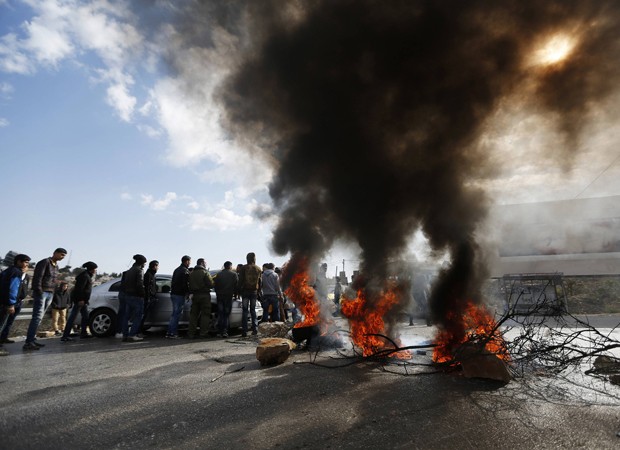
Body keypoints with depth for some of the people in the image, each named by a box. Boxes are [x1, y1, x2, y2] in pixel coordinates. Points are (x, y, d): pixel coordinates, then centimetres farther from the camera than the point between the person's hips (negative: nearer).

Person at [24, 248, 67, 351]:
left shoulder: (56, 266, 17)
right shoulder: (44, 262, -7)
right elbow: (37, 278, -13)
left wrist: (52, 293, 9)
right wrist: (39, 291, -18)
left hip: (50, 293, 8)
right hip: (42, 292, -8)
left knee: (39, 317, 7)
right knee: (37, 317, -13)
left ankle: (32, 339, 10)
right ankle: (28, 342, -14)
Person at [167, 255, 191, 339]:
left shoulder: (176, 270, 19)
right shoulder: (185, 271, -11)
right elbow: (186, 284, -16)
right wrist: (188, 293, -6)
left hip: (173, 294, 9)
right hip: (180, 295, -9)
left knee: (174, 314, 16)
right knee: (176, 314, -6)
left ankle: (170, 332, 18)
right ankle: (172, 333, -5)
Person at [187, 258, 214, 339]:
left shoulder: (191, 273, 11)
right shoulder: (205, 272, -9)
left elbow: (190, 285, 12)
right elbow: (211, 284, -12)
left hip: (195, 295, 6)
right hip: (204, 295, -6)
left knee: (193, 314, 10)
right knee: (205, 314, 0)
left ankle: (191, 333, 9)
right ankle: (203, 332, -1)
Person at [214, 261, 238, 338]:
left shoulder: (218, 274, 9)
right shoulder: (234, 274, 1)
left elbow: (215, 285, 9)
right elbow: (236, 285, 1)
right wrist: (235, 294, 13)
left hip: (220, 296, 2)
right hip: (229, 296, -2)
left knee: (220, 314, 6)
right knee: (226, 315, 2)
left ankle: (219, 332, 2)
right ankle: (224, 331, -5)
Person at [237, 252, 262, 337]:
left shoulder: (244, 268, -5)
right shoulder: (258, 268, 5)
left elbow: (240, 280, -4)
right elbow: (260, 281, 8)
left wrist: (239, 290, 3)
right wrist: (258, 291, 15)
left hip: (245, 291, -3)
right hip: (254, 291, 3)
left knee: (245, 311, 1)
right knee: (253, 310, 13)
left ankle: (244, 331, -2)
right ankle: (255, 329, 9)